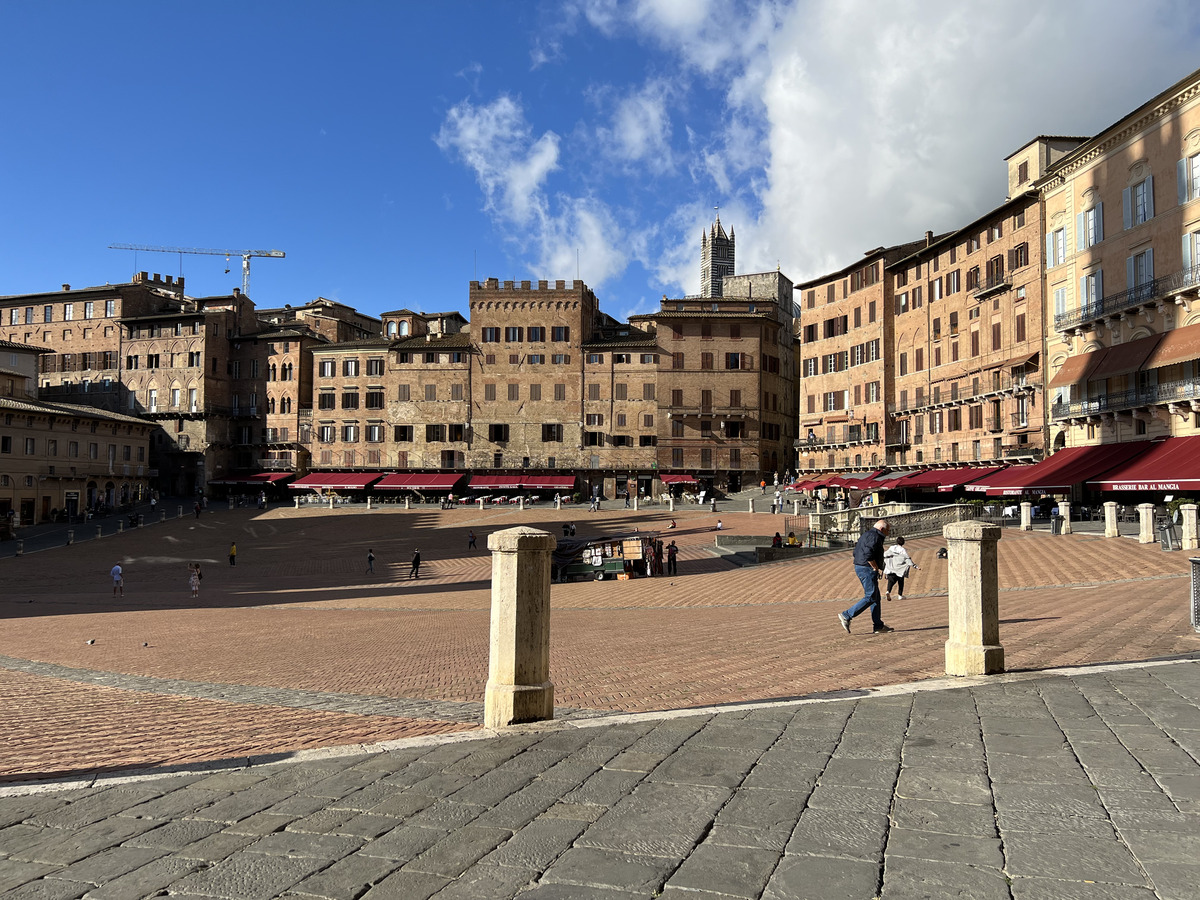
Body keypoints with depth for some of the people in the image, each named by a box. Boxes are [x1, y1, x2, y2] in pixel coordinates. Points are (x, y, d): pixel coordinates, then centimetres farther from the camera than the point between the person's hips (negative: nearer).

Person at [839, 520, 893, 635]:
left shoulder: (866, 534, 19)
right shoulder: (874, 536, -13)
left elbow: (856, 552, 21)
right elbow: (868, 555, -25)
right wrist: (876, 568, -15)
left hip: (860, 567, 11)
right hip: (867, 569, -11)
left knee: (876, 597, 12)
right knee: (870, 598, -9)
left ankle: (878, 626, 13)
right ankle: (846, 616, -10)